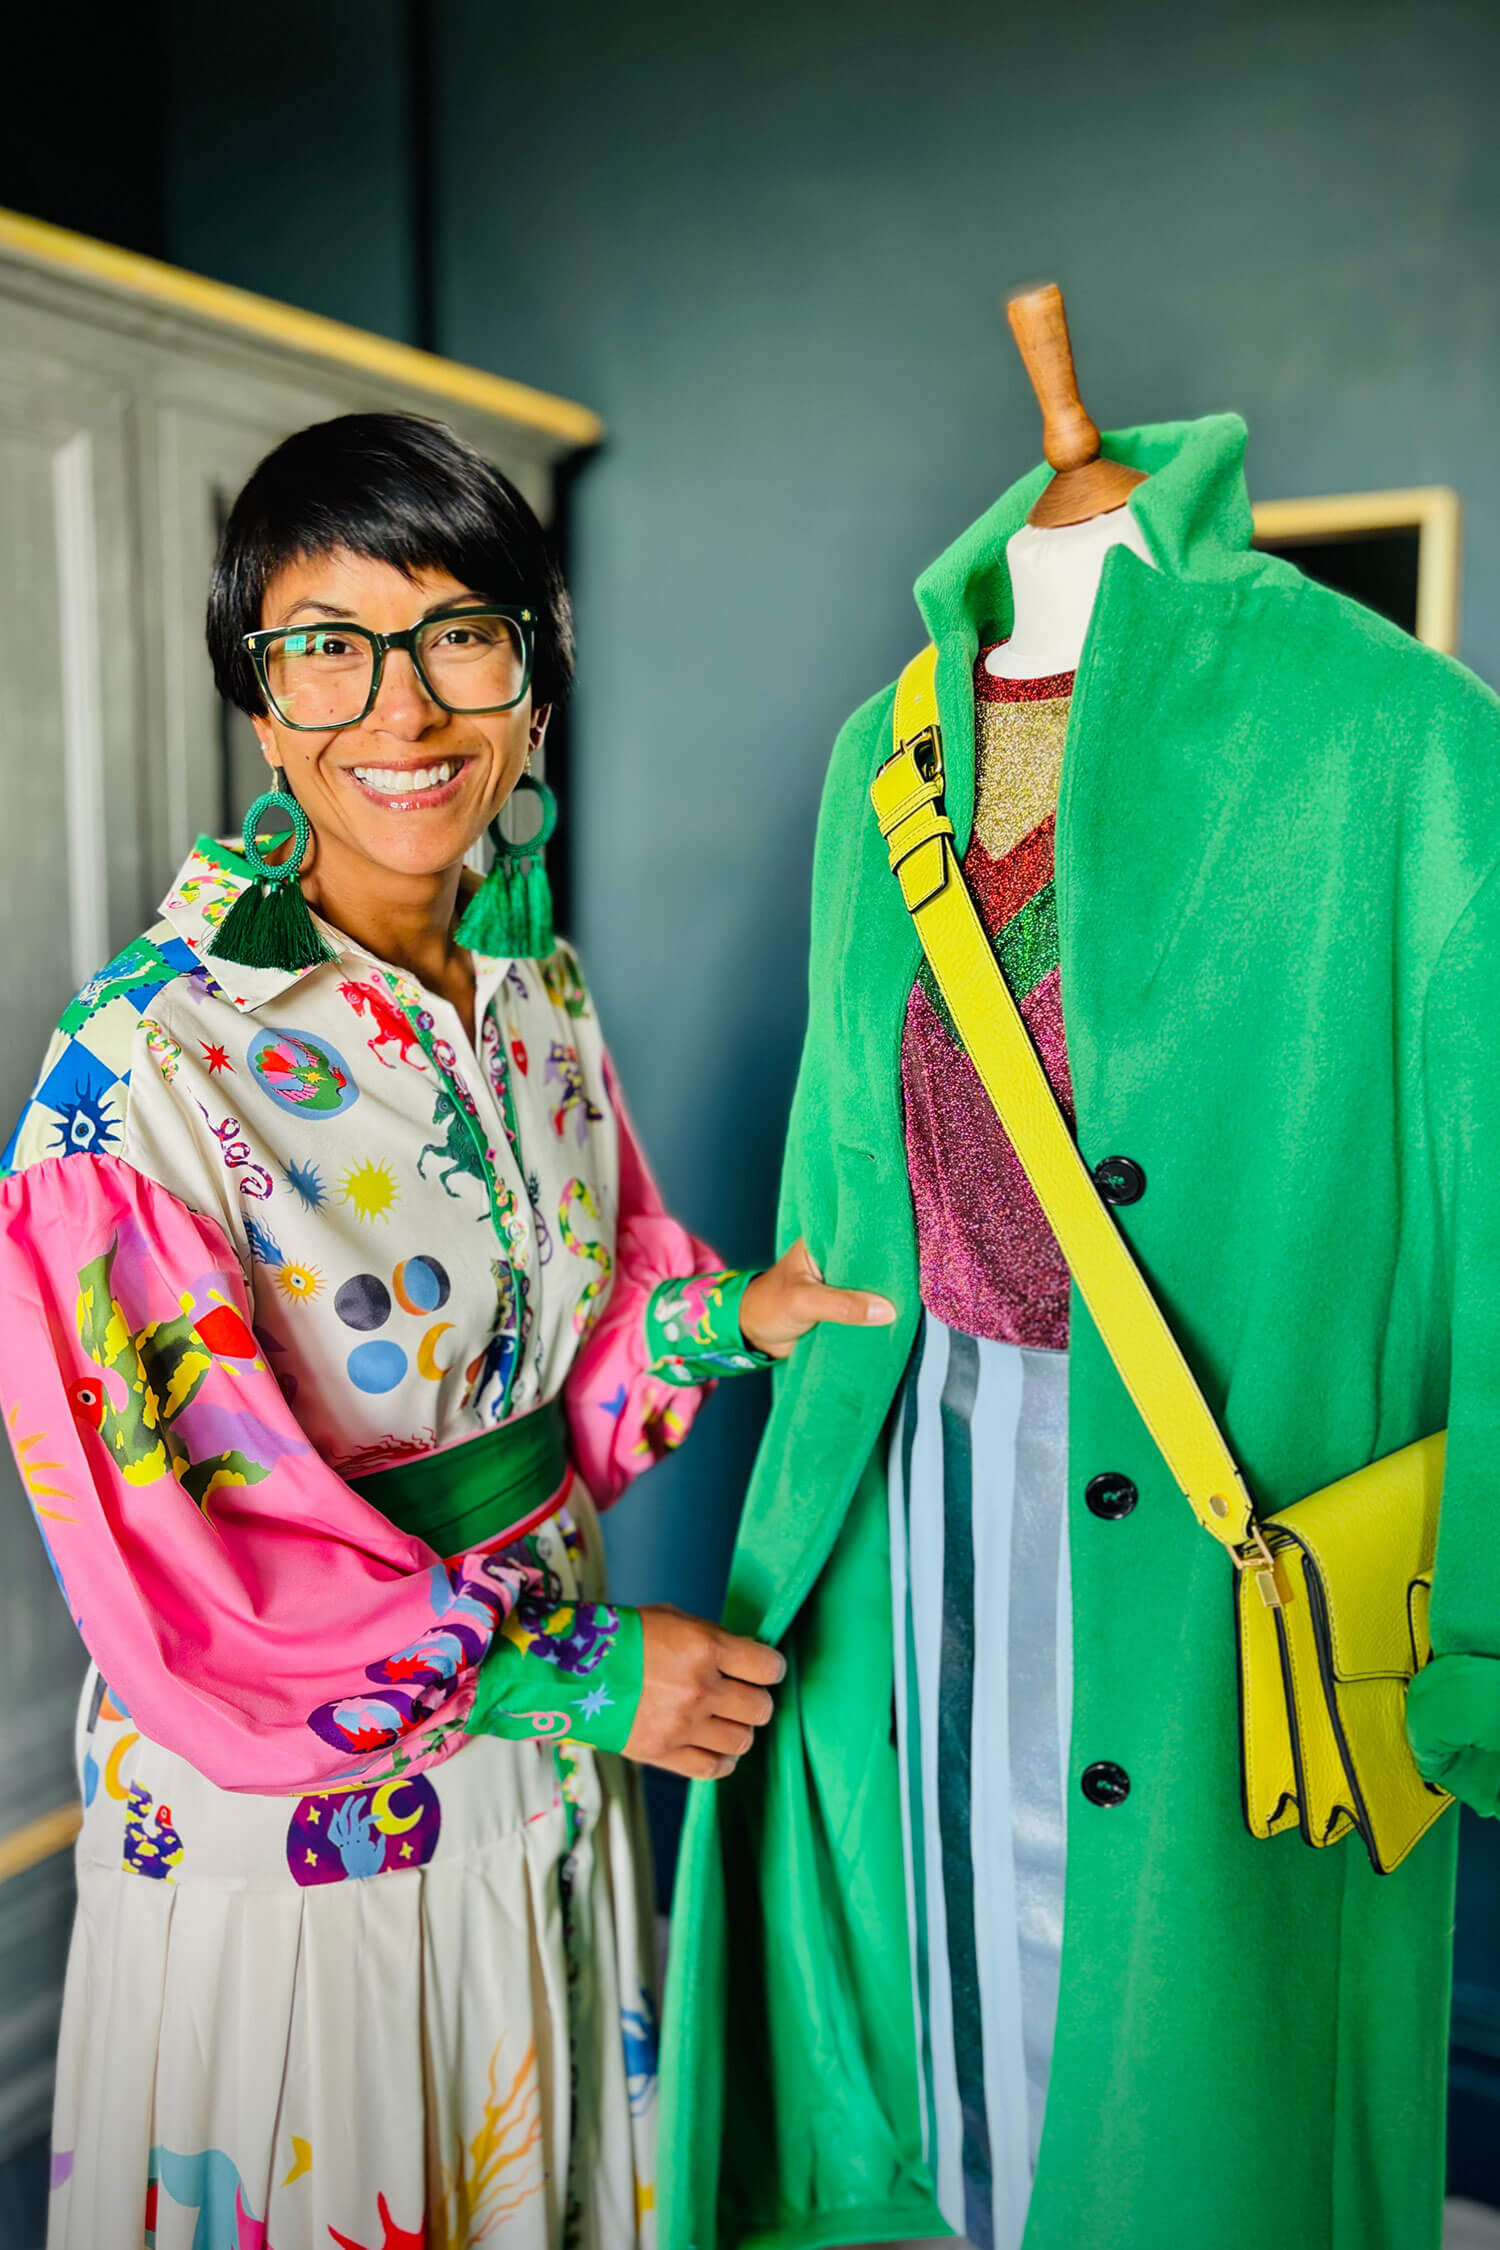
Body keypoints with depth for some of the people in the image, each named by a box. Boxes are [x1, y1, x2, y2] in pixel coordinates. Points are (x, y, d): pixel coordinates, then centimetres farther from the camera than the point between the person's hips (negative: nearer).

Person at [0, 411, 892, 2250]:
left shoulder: (537, 991, -3)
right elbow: (170, 1563, -23)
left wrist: (722, 1318, -9)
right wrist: (566, 1668, -19)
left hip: (549, 1772, 6)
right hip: (288, 1820, -5)